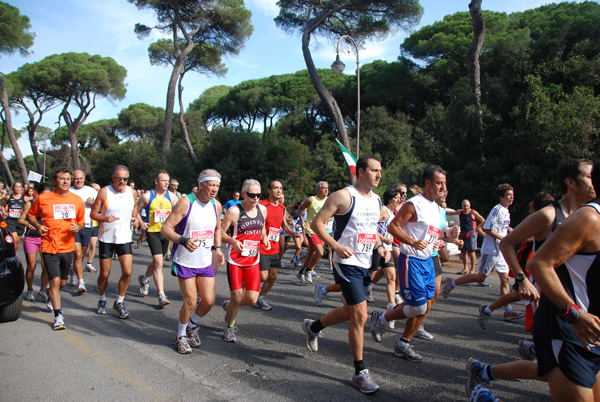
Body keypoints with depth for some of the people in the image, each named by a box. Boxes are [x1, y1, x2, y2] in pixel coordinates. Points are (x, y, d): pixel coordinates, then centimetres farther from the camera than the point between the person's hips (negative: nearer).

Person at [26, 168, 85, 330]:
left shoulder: (77, 200, 5)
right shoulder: (43, 198, -3)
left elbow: (82, 221, 14)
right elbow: (30, 214, 11)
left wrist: (78, 227, -8)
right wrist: (37, 226, -8)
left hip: (68, 247, 3)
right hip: (49, 247, -3)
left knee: (62, 282, 15)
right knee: (55, 281, -9)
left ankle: (52, 298, 47)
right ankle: (58, 315, 2)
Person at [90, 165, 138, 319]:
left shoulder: (132, 192, 3)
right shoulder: (104, 192, -6)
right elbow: (93, 213, -4)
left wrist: (135, 218, 2)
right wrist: (105, 218, -23)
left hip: (124, 238, 2)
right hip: (106, 238, -2)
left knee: (127, 272, -8)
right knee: (104, 274, 6)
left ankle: (119, 302, 13)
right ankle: (102, 301, 33)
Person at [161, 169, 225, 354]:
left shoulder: (216, 205, 3)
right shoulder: (185, 202, -15)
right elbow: (165, 228, -17)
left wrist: (217, 248, 5)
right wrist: (183, 240, -34)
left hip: (205, 261, 5)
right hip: (185, 261, -5)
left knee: (209, 301, 2)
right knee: (190, 301, -4)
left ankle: (193, 324, 33)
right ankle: (181, 335, 22)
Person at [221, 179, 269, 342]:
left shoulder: (263, 209, 5)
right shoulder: (234, 211, -12)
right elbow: (221, 232, -8)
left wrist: (265, 238, 1)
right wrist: (233, 241, -25)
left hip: (253, 261, 5)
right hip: (235, 260, -4)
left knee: (252, 298, -1)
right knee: (237, 296, -5)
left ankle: (229, 306, 32)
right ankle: (230, 328, 22)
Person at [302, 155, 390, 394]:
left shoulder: (377, 201, 11)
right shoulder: (344, 196, -13)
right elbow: (317, 223, -14)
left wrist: (380, 247, 6)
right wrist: (336, 246, -25)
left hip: (365, 264, 8)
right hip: (347, 263, -8)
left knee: (350, 312, 20)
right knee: (360, 316, -8)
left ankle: (313, 327, 45)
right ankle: (360, 373, 7)